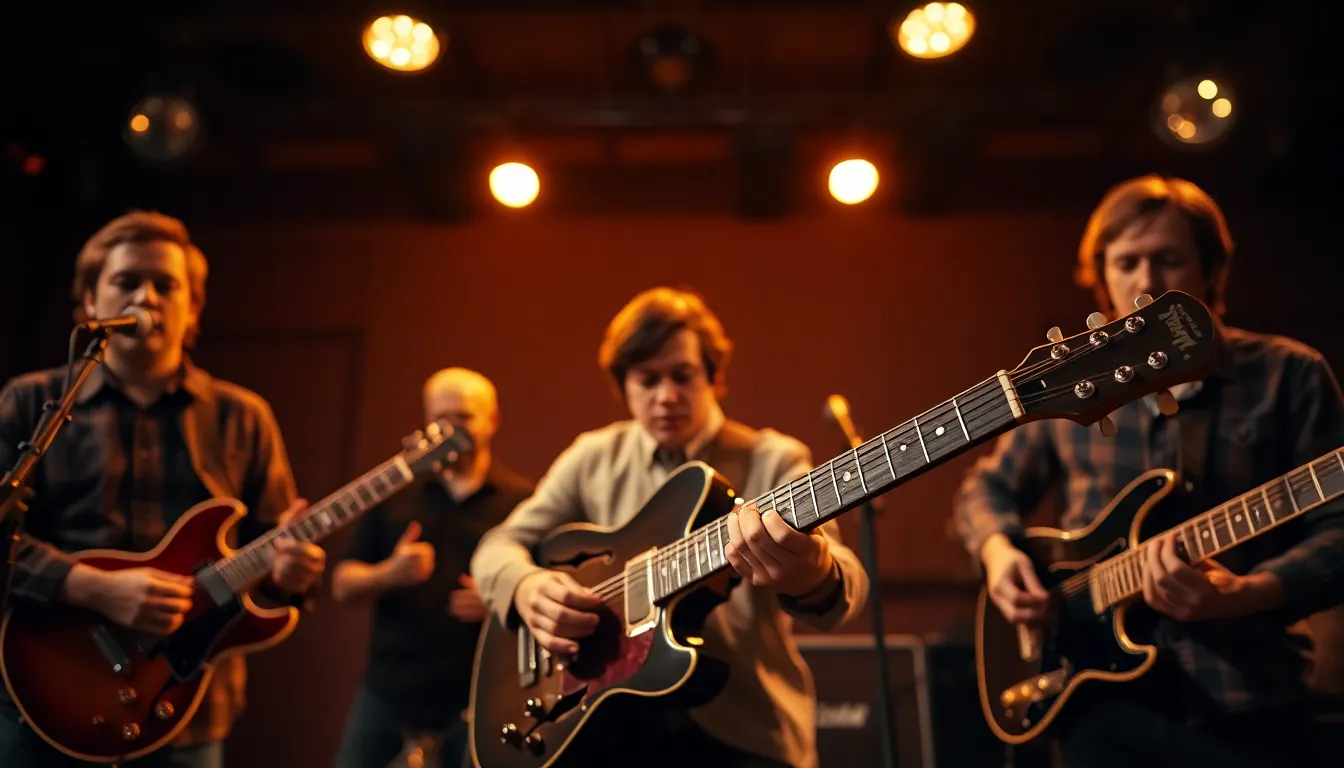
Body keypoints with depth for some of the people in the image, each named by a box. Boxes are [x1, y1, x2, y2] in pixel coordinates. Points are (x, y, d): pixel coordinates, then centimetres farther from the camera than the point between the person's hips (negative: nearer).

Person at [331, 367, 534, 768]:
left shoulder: (522, 500, -1)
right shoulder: (394, 493, 7)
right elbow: (342, 584, 6)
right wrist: (388, 574, -15)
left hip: (477, 697, -2)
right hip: (388, 690, 2)